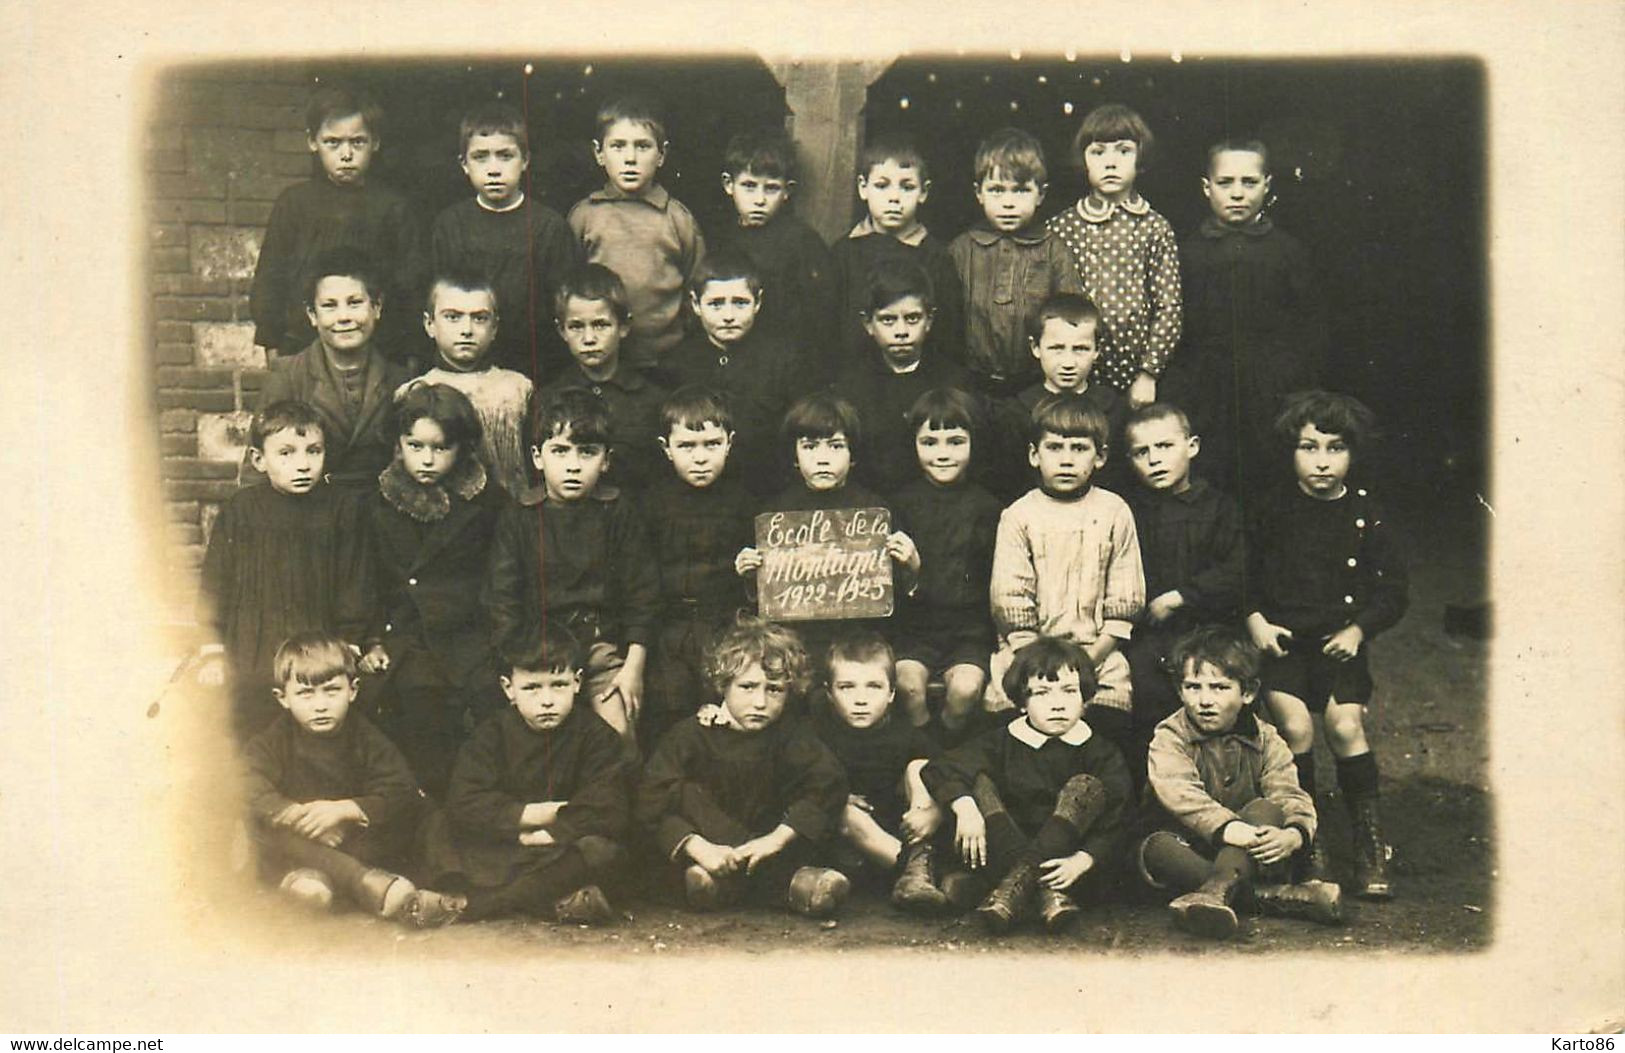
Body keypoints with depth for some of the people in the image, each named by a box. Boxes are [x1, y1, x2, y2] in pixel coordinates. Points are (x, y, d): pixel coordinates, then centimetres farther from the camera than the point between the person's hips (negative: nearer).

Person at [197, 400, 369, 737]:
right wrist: (212, 650, 3)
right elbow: (215, 581, 5)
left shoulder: (342, 510, -2)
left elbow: (352, 584, 4)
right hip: (251, 663, 1)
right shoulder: (239, 510, -1)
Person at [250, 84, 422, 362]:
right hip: (301, 347, 0)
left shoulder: (392, 206, 6)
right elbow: (269, 275, 11)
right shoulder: (293, 201, 8)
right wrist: (271, 344, 6)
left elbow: (411, 282, 9)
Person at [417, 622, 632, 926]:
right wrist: (526, 815, -16)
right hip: (498, 852, 3)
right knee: (438, 829, -15)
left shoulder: (595, 734, -3)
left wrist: (547, 833, -16)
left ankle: (471, 903, -30)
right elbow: (464, 801, -8)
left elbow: (608, 809, -14)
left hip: (562, 850, -2)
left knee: (601, 851, -33)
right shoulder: (493, 733, 3)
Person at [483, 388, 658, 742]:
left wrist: (634, 666, -1)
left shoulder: (619, 513, 4)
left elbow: (640, 593, 5)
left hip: (605, 646, 0)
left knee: (618, 734, -13)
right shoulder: (517, 519, 4)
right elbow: (502, 600, 4)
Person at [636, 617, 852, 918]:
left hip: (768, 850, 0)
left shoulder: (793, 737, -1)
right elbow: (652, 803, -15)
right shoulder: (692, 735, -6)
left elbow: (828, 787, -17)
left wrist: (774, 841, -28)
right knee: (688, 792, -25)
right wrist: (699, 848, -29)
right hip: (713, 849, 0)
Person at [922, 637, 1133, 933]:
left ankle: (1017, 882, -37)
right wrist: (965, 806, -28)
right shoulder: (1002, 742, 6)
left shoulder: (1100, 753, 3)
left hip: (1063, 862, -1)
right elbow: (940, 770, -8)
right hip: (1001, 851, 1)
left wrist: (1082, 861, -27)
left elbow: (1115, 826, -7)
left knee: (1087, 787, -19)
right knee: (979, 782, -17)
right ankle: (1044, 891, -34)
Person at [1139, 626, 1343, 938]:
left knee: (1266, 809, -26)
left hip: (1252, 854, 1)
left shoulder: (1265, 740, 4)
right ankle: (1266, 894, -40)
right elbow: (1180, 793, -24)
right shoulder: (1169, 738, -4)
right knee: (1156, 846, -32)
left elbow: (1291, 796, -10)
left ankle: (1219, 888, -48)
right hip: (1192, 849, -1)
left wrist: (1294, 835, -35)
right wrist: (1226, 828, -41)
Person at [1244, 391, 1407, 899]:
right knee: (1295, 726, -19)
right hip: (1283, 640, 0)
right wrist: (1256, 620, -2)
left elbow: (1394, 589, 7)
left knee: (1345, 725, -19)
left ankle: (1370, 842, -3)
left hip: (1341, 642, 0)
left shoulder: (1366, 513, 3)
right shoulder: (1274, 510, 4)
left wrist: (1358, 630, -6)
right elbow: (1244, 574, 13)